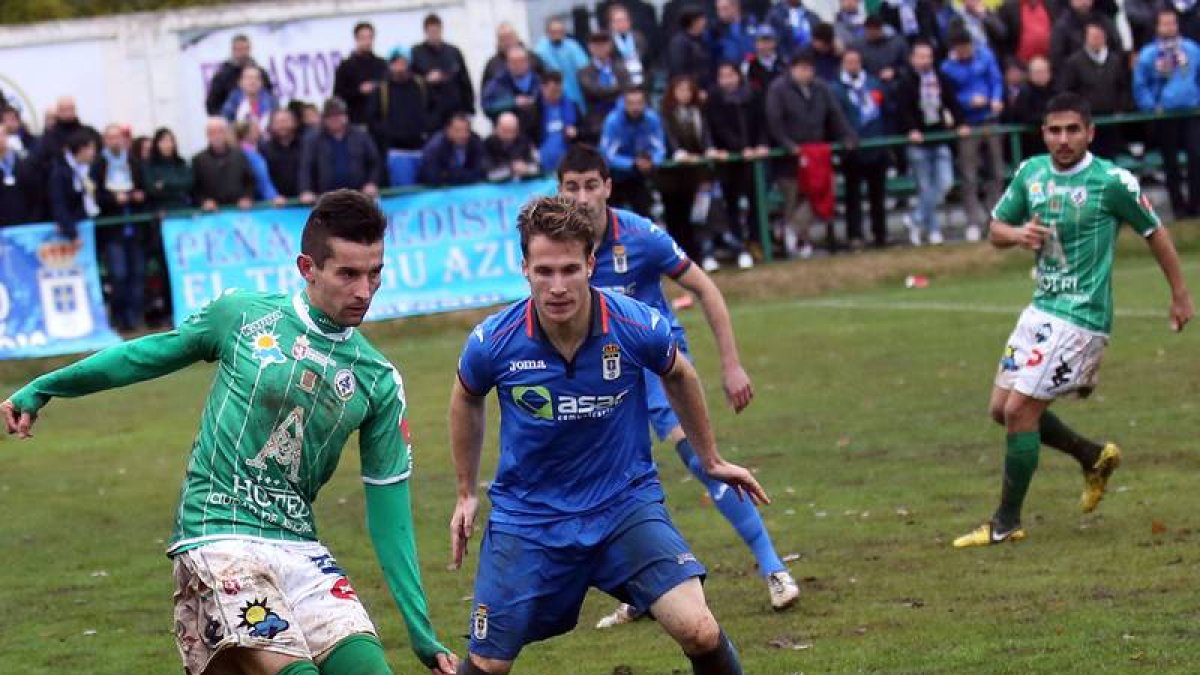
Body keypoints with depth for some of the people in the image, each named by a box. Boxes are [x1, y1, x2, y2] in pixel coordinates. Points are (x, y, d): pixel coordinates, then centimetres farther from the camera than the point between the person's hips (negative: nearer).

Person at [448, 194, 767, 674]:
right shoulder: (492, 342, -17)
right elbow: (467, 399, 9)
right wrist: (466, 493, 16)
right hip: (527, 516, 0)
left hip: (626, 503, 0)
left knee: (698, 632, -19)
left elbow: (678, 377, 8)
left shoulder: (638, 328, -17)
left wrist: (710, 459, 20)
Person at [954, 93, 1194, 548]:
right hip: (1041, 308, 8)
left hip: (1080, 317, -8)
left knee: (1020, 411, -11)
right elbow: (996, 229, 14)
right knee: (1003, 408, 11)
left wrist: (1180, 295, 7)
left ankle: (1006, 524, 2)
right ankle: (1094, 458, 30)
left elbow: (1154, 233, 0)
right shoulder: (1031, 173, 4)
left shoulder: (1113, 182, -13)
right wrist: (1018, 233, -10)